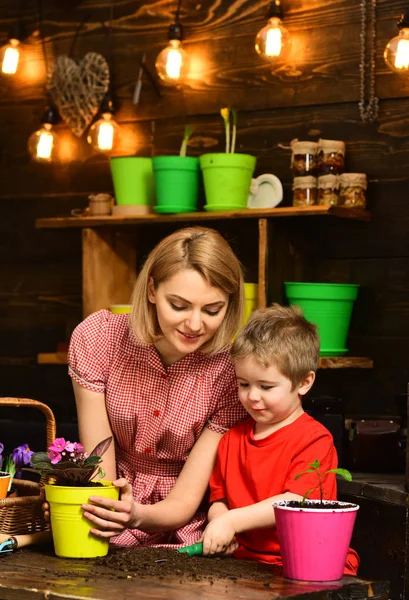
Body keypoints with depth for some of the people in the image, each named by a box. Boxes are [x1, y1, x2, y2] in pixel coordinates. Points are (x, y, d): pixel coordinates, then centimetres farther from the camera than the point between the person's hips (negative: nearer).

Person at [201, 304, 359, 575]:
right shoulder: (233, 438, 17)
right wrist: (218, 521, -4)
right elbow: (219, 499, 20)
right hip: (247, 561, 5)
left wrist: (232, 521, -22)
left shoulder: (314, 439, -5)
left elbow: (295, 502, -16)